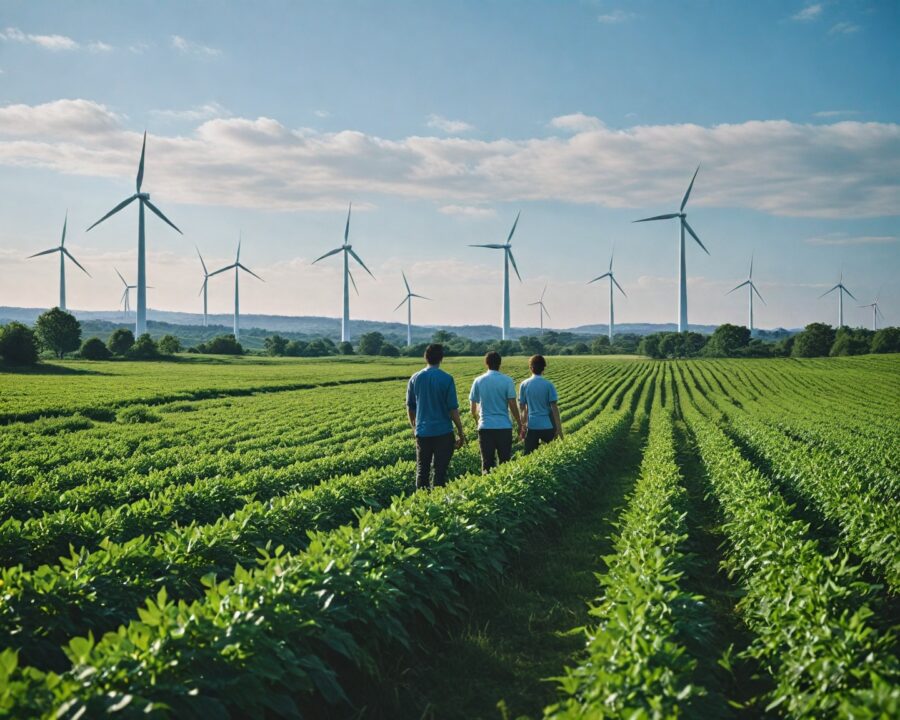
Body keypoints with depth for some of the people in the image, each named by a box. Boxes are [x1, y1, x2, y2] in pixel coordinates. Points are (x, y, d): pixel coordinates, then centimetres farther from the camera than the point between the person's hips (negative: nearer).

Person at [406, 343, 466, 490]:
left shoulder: (415, 378, 3)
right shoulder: (446, 379, -9)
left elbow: (410, 407, 10)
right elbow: (453, 409, -8)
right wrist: (461, 433, 0)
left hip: (422, 432, 3)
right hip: (443, 432, -3)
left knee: (422, 470, 11)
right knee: (440, 471, 2)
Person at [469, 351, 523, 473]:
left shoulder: (478, 381, 2)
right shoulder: (507, 381, -3)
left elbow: (473, 408, 7)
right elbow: (512, 406, -5)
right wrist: (520, 425, 5)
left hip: (485, 427, 1)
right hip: (504, 427, -1)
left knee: (487, 463, 4)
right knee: (504, 462, 7)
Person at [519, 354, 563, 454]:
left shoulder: (524, 385, -2)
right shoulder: (548, 385, -8)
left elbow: (522, 406, 3)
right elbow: (554, 407, -9)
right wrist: (559, 427, -4)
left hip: (532, 425, 2)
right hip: (547, 426, -1)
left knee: (529, 455, 4)